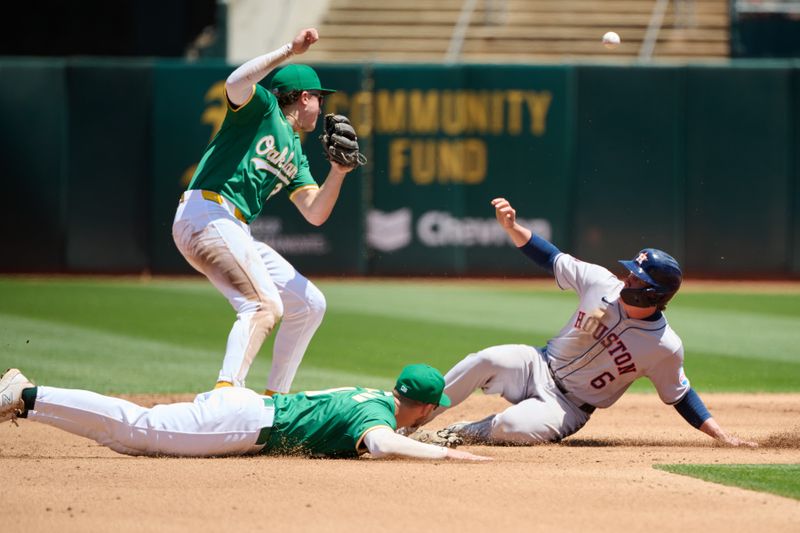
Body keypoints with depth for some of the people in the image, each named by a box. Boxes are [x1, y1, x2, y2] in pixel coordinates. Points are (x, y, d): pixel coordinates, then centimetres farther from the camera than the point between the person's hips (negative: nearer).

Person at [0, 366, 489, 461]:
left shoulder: (375, 395, 17)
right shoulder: (380, 413, -11)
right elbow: (380, 444, -34)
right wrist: (444, 453, -27)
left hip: (240, 403, 8)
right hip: (246, 419, -8)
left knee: (131, 435, 6)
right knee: (138, 430, -14)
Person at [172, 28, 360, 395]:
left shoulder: (295, 157, 26)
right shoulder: (263, 108, 5)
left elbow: (315, 214, 16)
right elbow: (236, 83, -19)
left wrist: (337, 173, 1)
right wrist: (290, 51, -18)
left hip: (237, 233, 10)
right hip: (206, 215, -10)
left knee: (309, 305, 12)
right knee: (265, 304, -27)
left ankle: (275, 398, 17)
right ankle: (225, 393, -42)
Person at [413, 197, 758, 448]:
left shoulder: (665, 347, -16)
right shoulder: (601, 283, -9)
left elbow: (680, 396, -3)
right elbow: (550, 258, -1)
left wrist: (724, 438, -10)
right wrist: (511, 227, -15)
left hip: (570, 408, -3)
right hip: (540, 367, 3)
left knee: (513, 427, -35)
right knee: (489, 361, -29)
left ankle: (457, 434, -4)